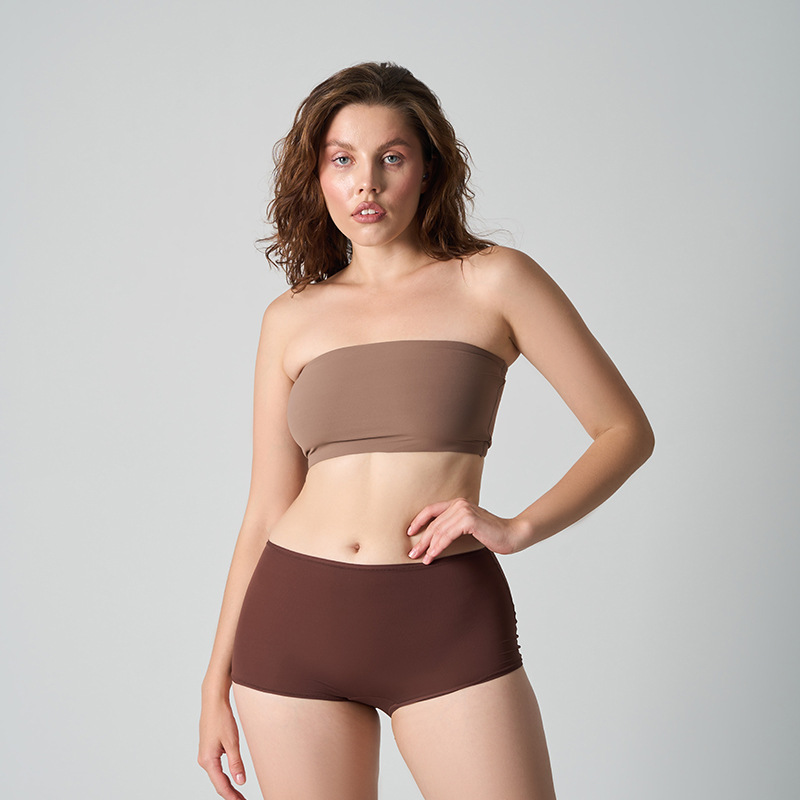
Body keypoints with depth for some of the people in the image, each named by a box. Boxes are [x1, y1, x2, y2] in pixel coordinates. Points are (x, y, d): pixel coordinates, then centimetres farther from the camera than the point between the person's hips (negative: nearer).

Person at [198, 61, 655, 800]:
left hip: (449, 625, -2)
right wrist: (217, 683, 11)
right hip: (295, 624, 3)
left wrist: (519, 528, -12)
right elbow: (267, 509, 12)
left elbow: (627, 430, 2)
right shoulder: (291, 320, 10)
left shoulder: (494, 281, 1)